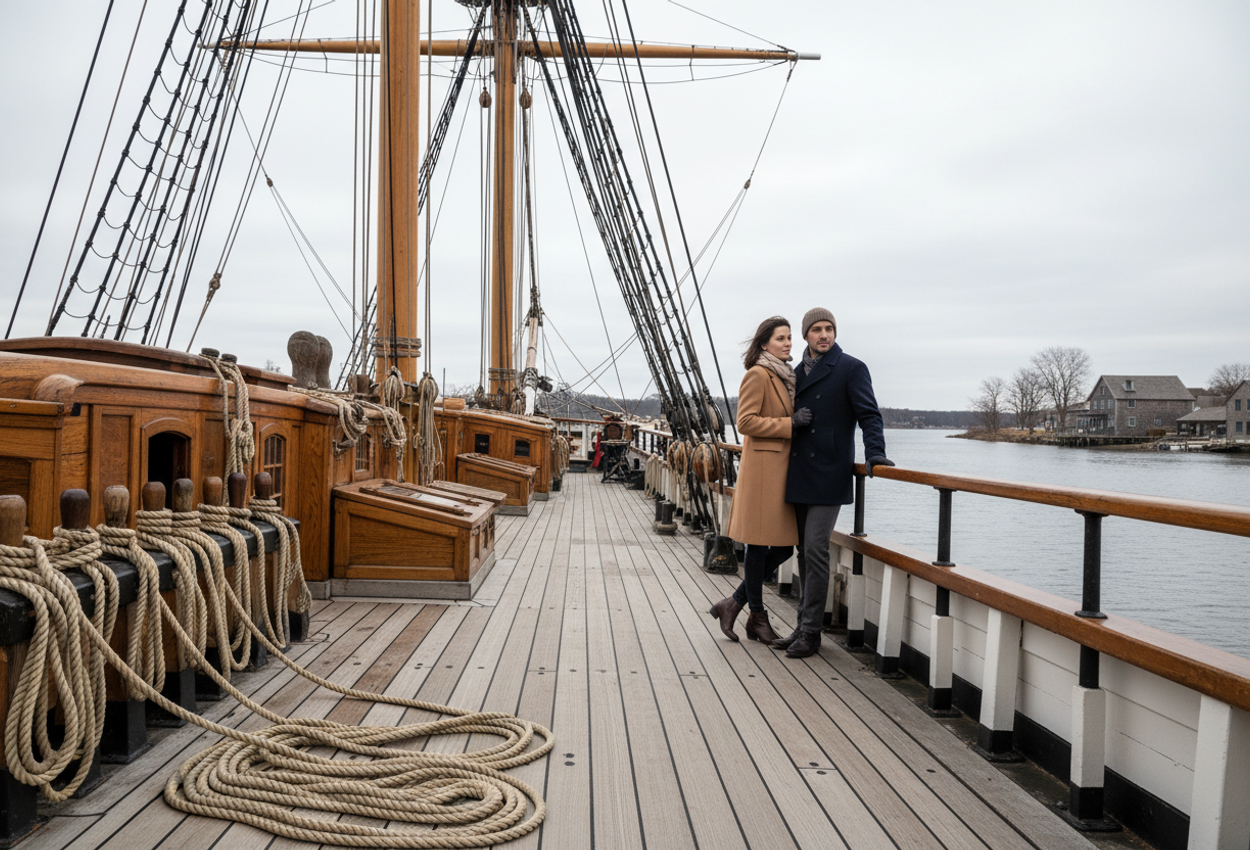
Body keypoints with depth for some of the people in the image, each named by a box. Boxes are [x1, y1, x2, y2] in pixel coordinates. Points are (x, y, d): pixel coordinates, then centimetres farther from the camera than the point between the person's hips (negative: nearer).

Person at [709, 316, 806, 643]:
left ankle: (734, 603, 17)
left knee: (783, 545, 7)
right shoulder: (757, 375, -8)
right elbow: (746, 422, -16)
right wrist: (789, 423, -16)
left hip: (783, 468, 9)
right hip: (763, 467, -9)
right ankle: (757, 616, 12)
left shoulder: (786, 377, 19)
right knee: (760, 543, 0)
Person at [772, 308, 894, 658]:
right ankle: (804, 625, 19)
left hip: (828, 477, -6)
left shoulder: (851, 368, -2)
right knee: (805, 551, 10)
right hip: (799, 477, 6)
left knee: (815, 549, -9)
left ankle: (811, 632, 0)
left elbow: (869, 415, -8)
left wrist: (874, 452, -21)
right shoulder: (798, 372, 17)